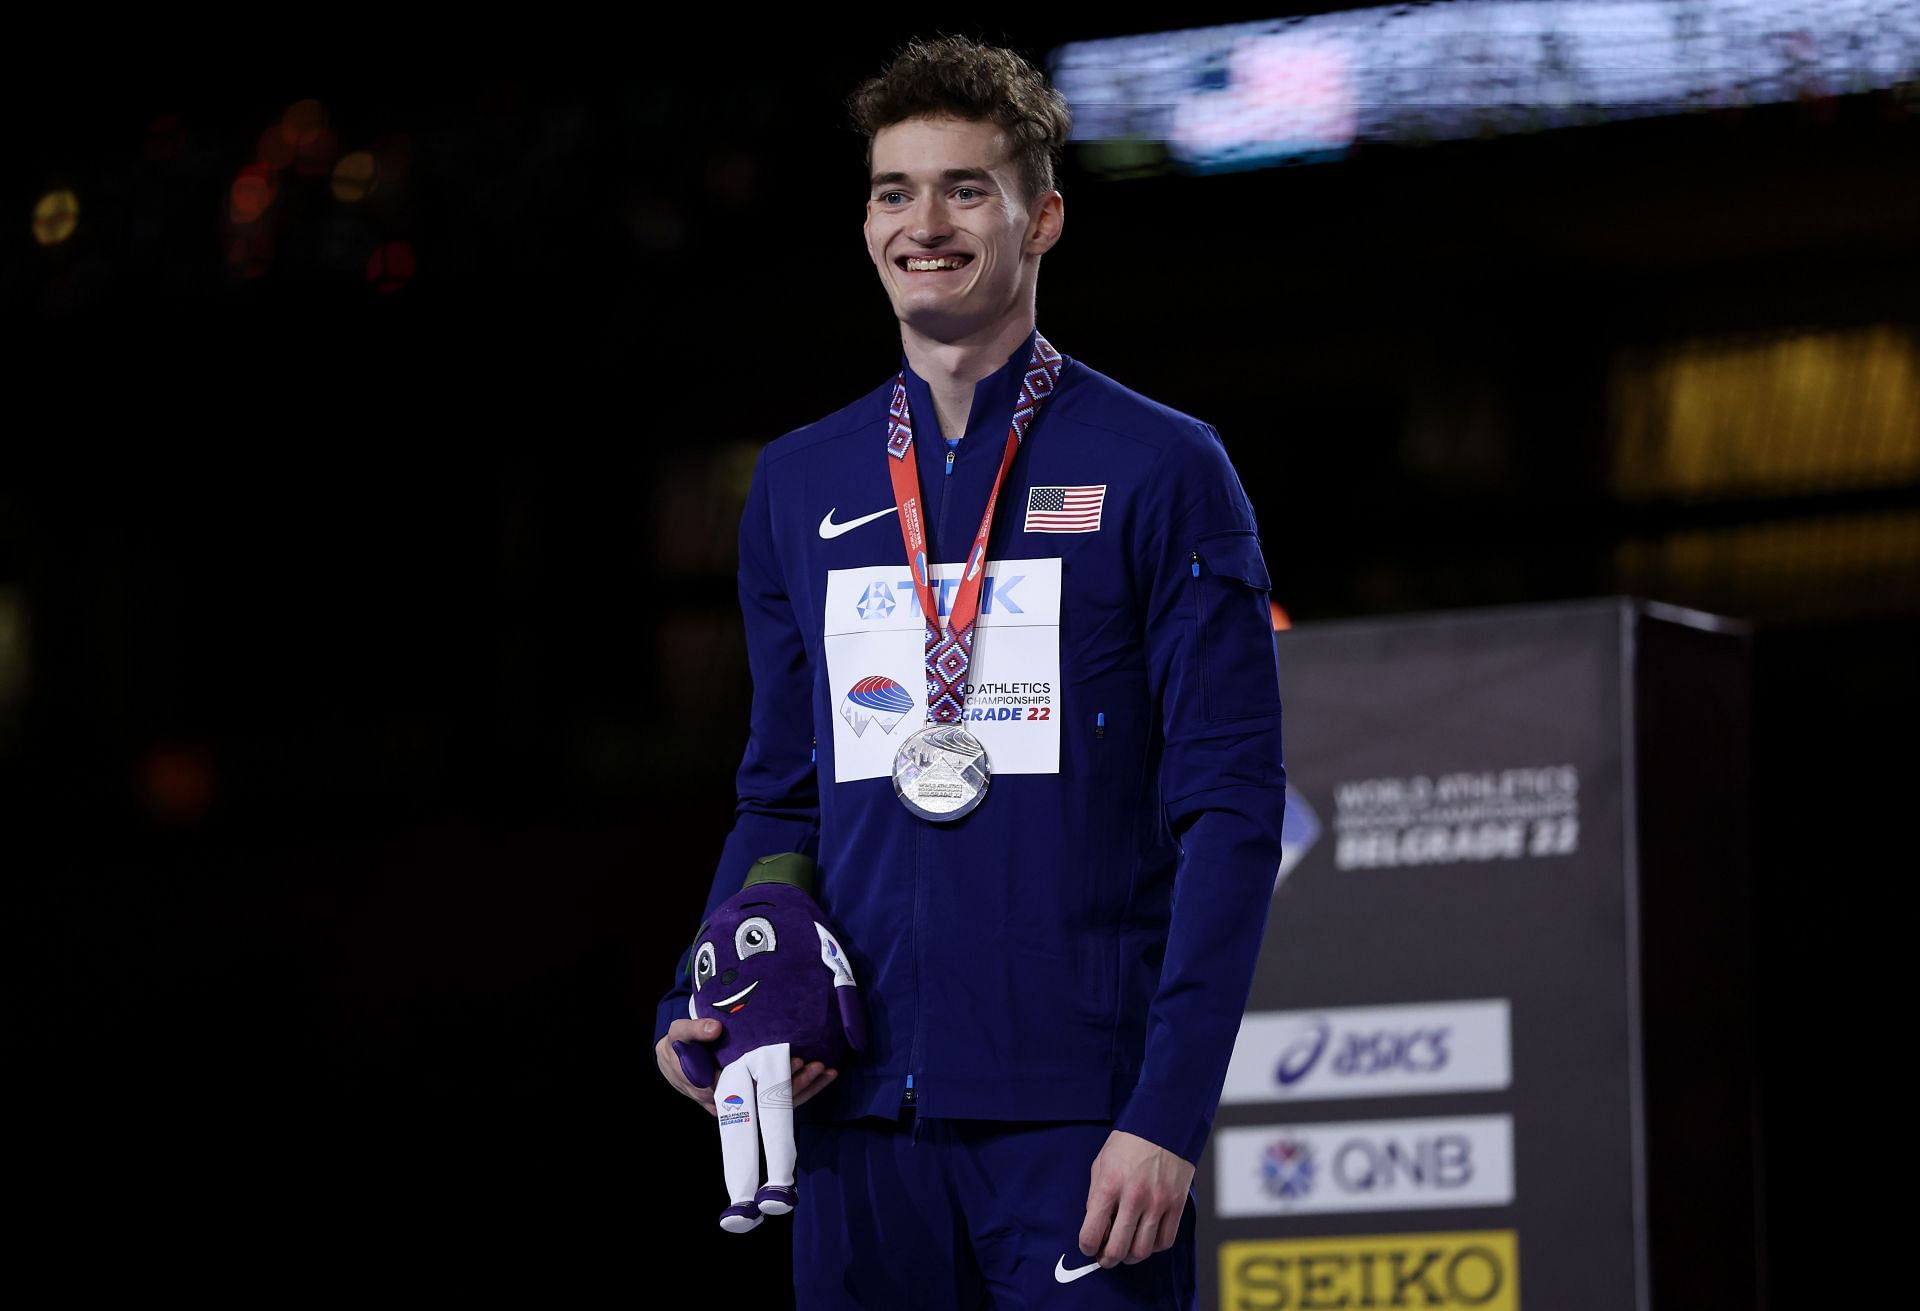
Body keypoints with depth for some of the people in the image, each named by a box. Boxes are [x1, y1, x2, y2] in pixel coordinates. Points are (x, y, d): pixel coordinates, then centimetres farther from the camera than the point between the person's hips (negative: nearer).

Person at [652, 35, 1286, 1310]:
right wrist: (704, 1011, 2)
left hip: (1080, 1114, -4)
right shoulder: (800, 484, 13)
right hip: (858, 1110, 4)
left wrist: (1168, 1112, -14)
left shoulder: (1161, 472, 0)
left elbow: (1230, 813, -5)